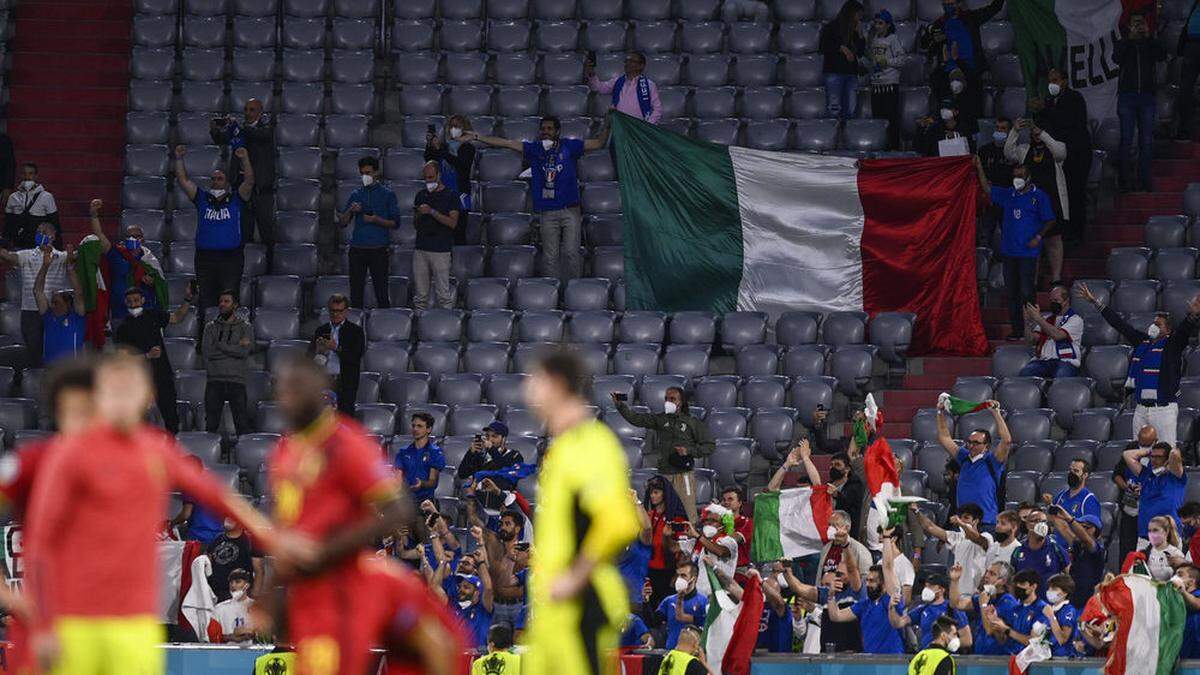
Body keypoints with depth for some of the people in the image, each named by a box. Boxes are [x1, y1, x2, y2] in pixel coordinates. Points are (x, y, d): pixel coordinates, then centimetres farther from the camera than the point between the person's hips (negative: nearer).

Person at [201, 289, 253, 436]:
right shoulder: (211, 327, 11)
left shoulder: (245, 327, 7)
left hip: (237, 381, -2)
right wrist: (235, 348, -6)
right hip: (215, 381, 2)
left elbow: (244, 352, -9)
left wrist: (219, 345, -6)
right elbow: (207, 352, -5)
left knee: (242, 424, -6)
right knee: (211, 425, 3)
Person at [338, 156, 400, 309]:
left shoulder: (387, 194, 4)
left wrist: (375, 220, -15)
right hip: (357, 249, 3)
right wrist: (350, 211, -8)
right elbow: (341, 223, 12)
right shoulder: (356, 194, 13)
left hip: (379, 249, -3)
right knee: (356, 291, 4)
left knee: (381, 291, -4)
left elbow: (395, 222, -1)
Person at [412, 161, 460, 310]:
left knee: (443, 293, -7)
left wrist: (432, 212, -16)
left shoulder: (450, 196, 1)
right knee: (420, 295, 3)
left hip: (441, 250, -4)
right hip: (421, 248, 5)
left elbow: (453, 223, -9)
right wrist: (419, 215, -2)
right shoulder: (421, 196, 16)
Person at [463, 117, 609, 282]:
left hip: (570, 211, -2)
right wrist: (476, 137, 3)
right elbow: (505, 143, 7)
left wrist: (607, 125, -12)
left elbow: (599, 143, 5)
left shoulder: (568, 146, 6)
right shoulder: (534, 149, 9)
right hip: (547, 212, 2)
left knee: (571, 253, -7)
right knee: (550, 256, 1)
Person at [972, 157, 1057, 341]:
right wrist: (979, 168, 8)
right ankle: (1017, 330, 12)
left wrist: (1038, 237, -11)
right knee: (1012, 293, 7)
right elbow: (987, 188, 18)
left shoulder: (1039, 196, 0)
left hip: (1028, 252, -6)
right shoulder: (1008, 195, 15)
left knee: (1027, 292, -11)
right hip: (1009, 251, 6)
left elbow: (1049, 221, 1)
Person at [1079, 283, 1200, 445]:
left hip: (1163, 410, -6)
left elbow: (1185, 330, -22)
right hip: (1141, 409, 6)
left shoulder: (1171, 345, -3)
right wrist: (1095, 302, 22)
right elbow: (1120, 325, 18)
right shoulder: (1142, 341, 12)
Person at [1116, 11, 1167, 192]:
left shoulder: (1152, 44, 10)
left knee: (1146, 140, 0)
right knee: (1126, 139, -5)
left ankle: (1145, 179, 2)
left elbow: (1162, 56, -8)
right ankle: (1125, 179, -3)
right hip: (1127, 95, -1)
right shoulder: (1124, 44, 9)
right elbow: (1116, 58, -9)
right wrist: (1130, 38, -13)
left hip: (1148, 96, 1)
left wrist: (1149, 37, -12)